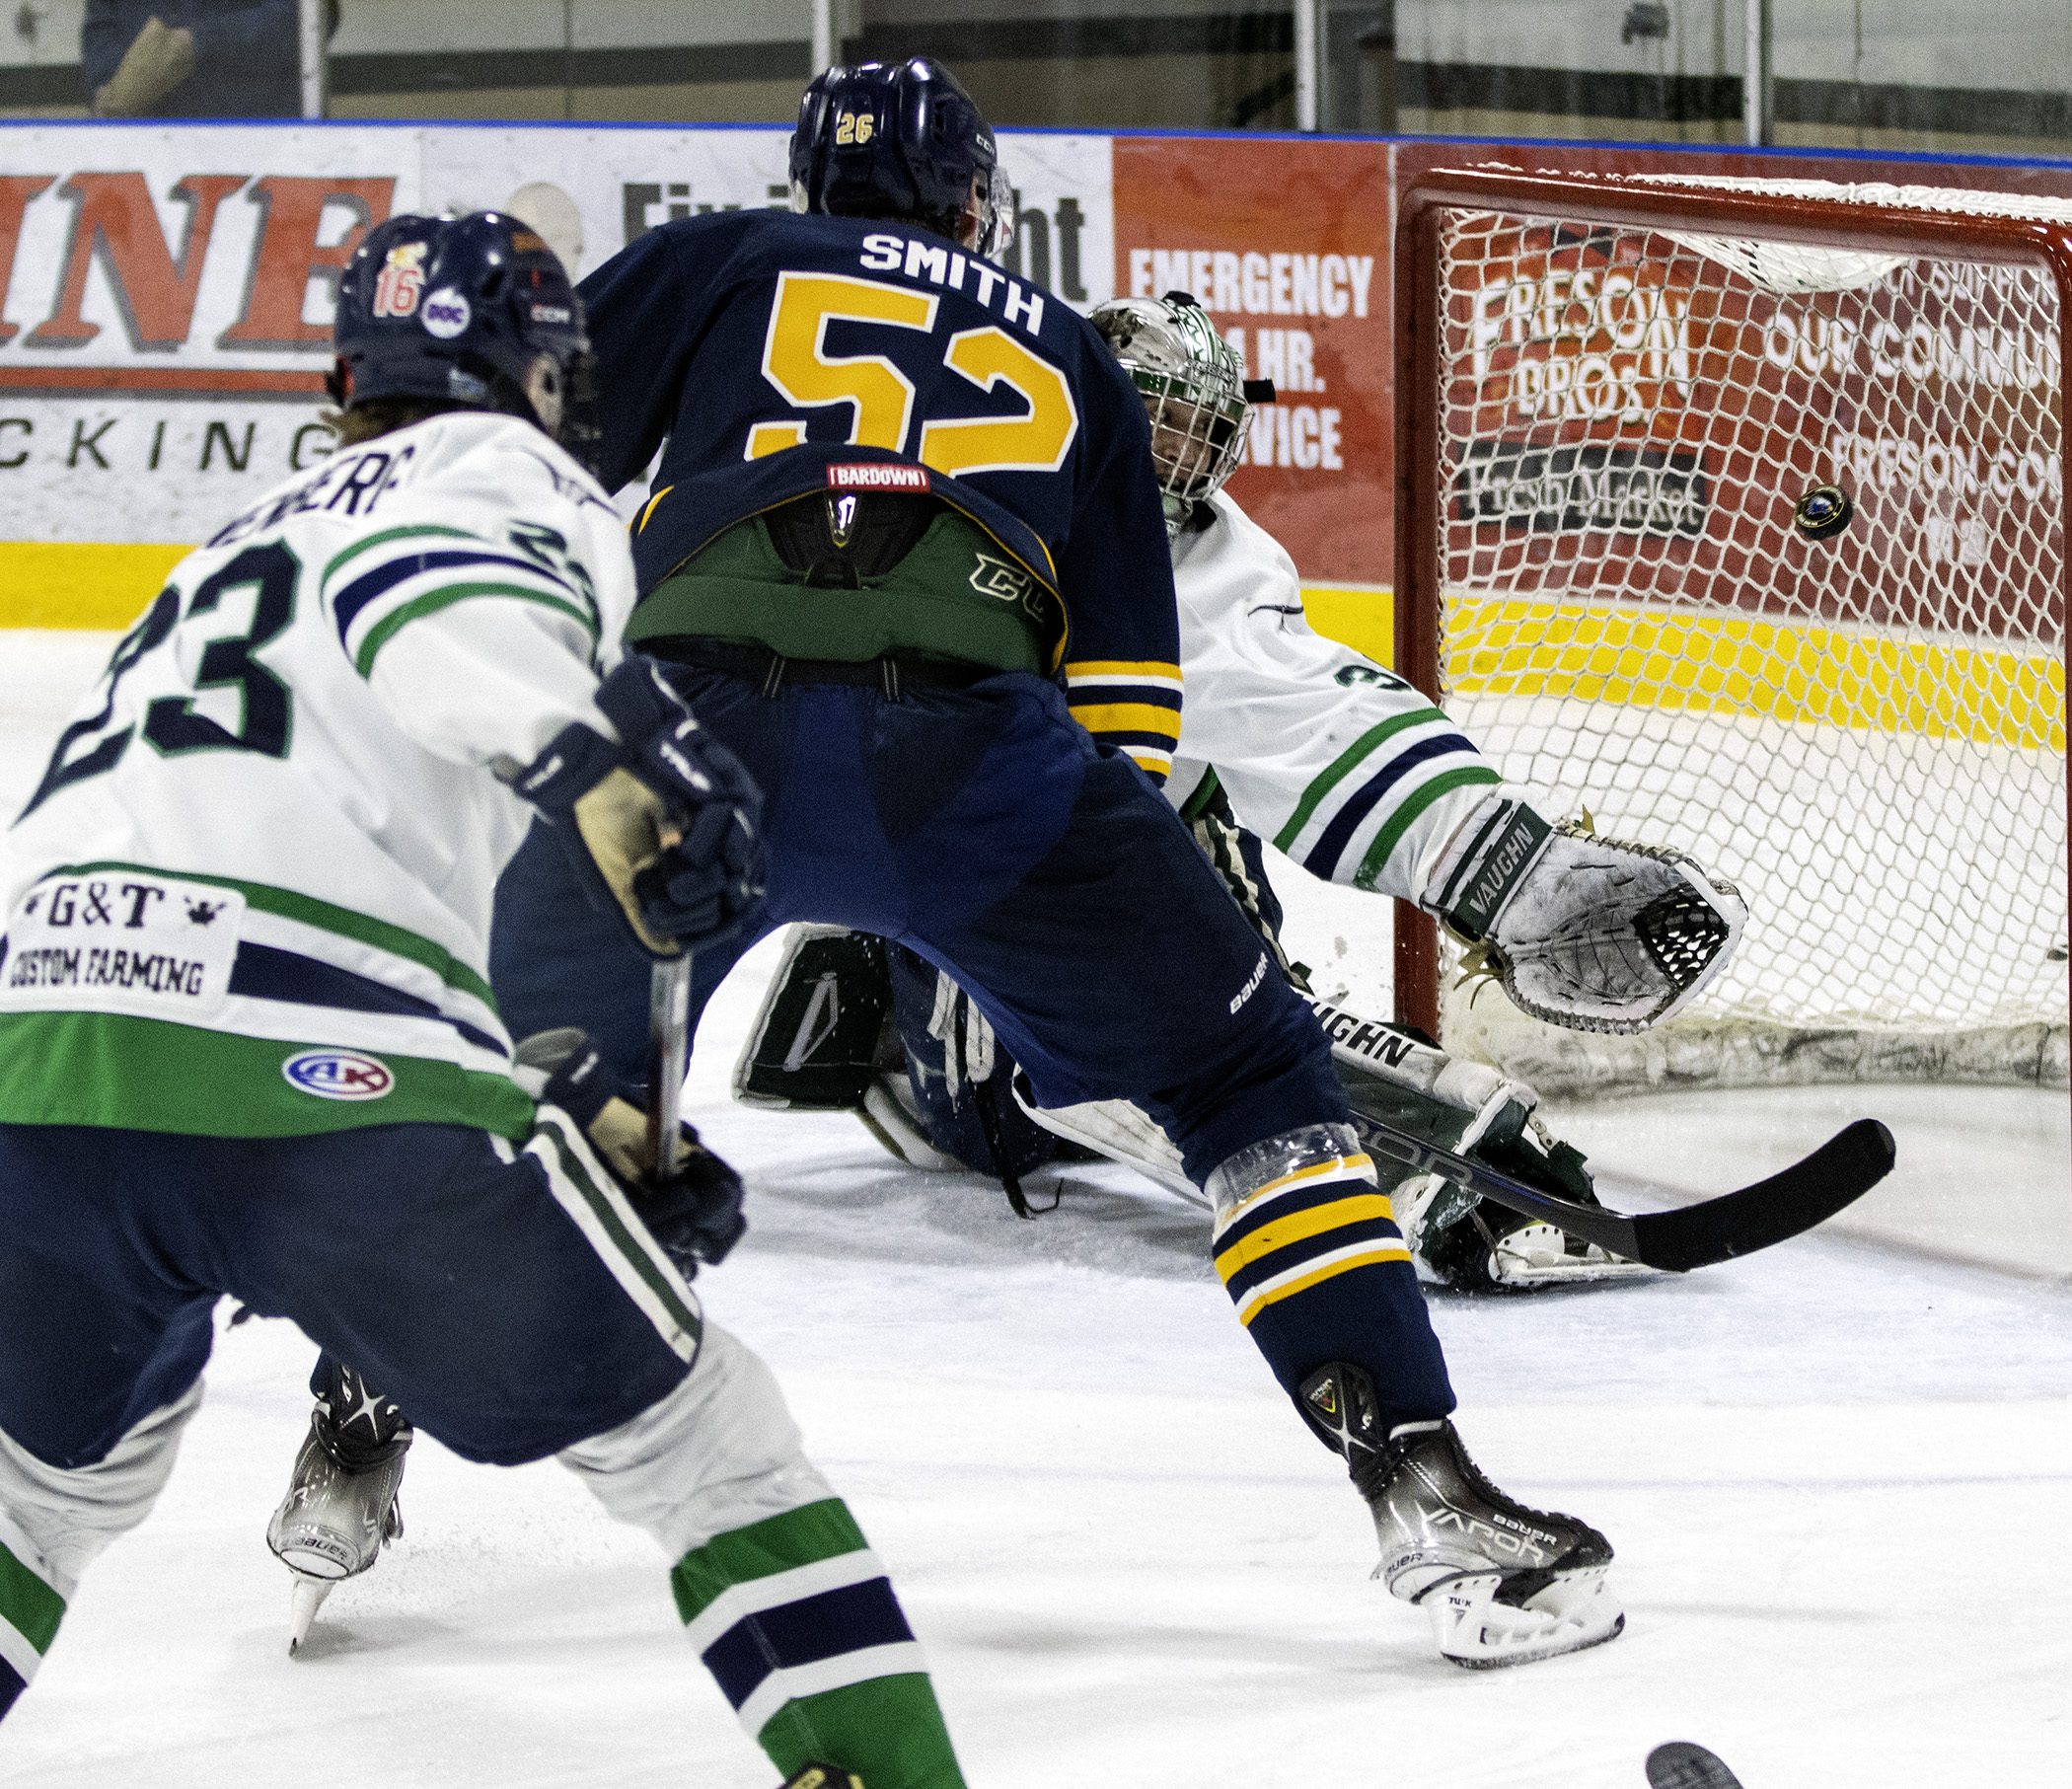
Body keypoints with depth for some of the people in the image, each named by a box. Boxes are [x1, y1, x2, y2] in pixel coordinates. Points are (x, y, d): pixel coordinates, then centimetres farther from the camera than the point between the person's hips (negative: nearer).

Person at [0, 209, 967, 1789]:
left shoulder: (243, 544, 38)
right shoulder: (507, 471, 14)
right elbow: (439, 596, -12)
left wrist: (574, 1132, 38)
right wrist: (605, 749, -27)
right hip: (314, 1077, -7)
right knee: (696, 1435, 10)